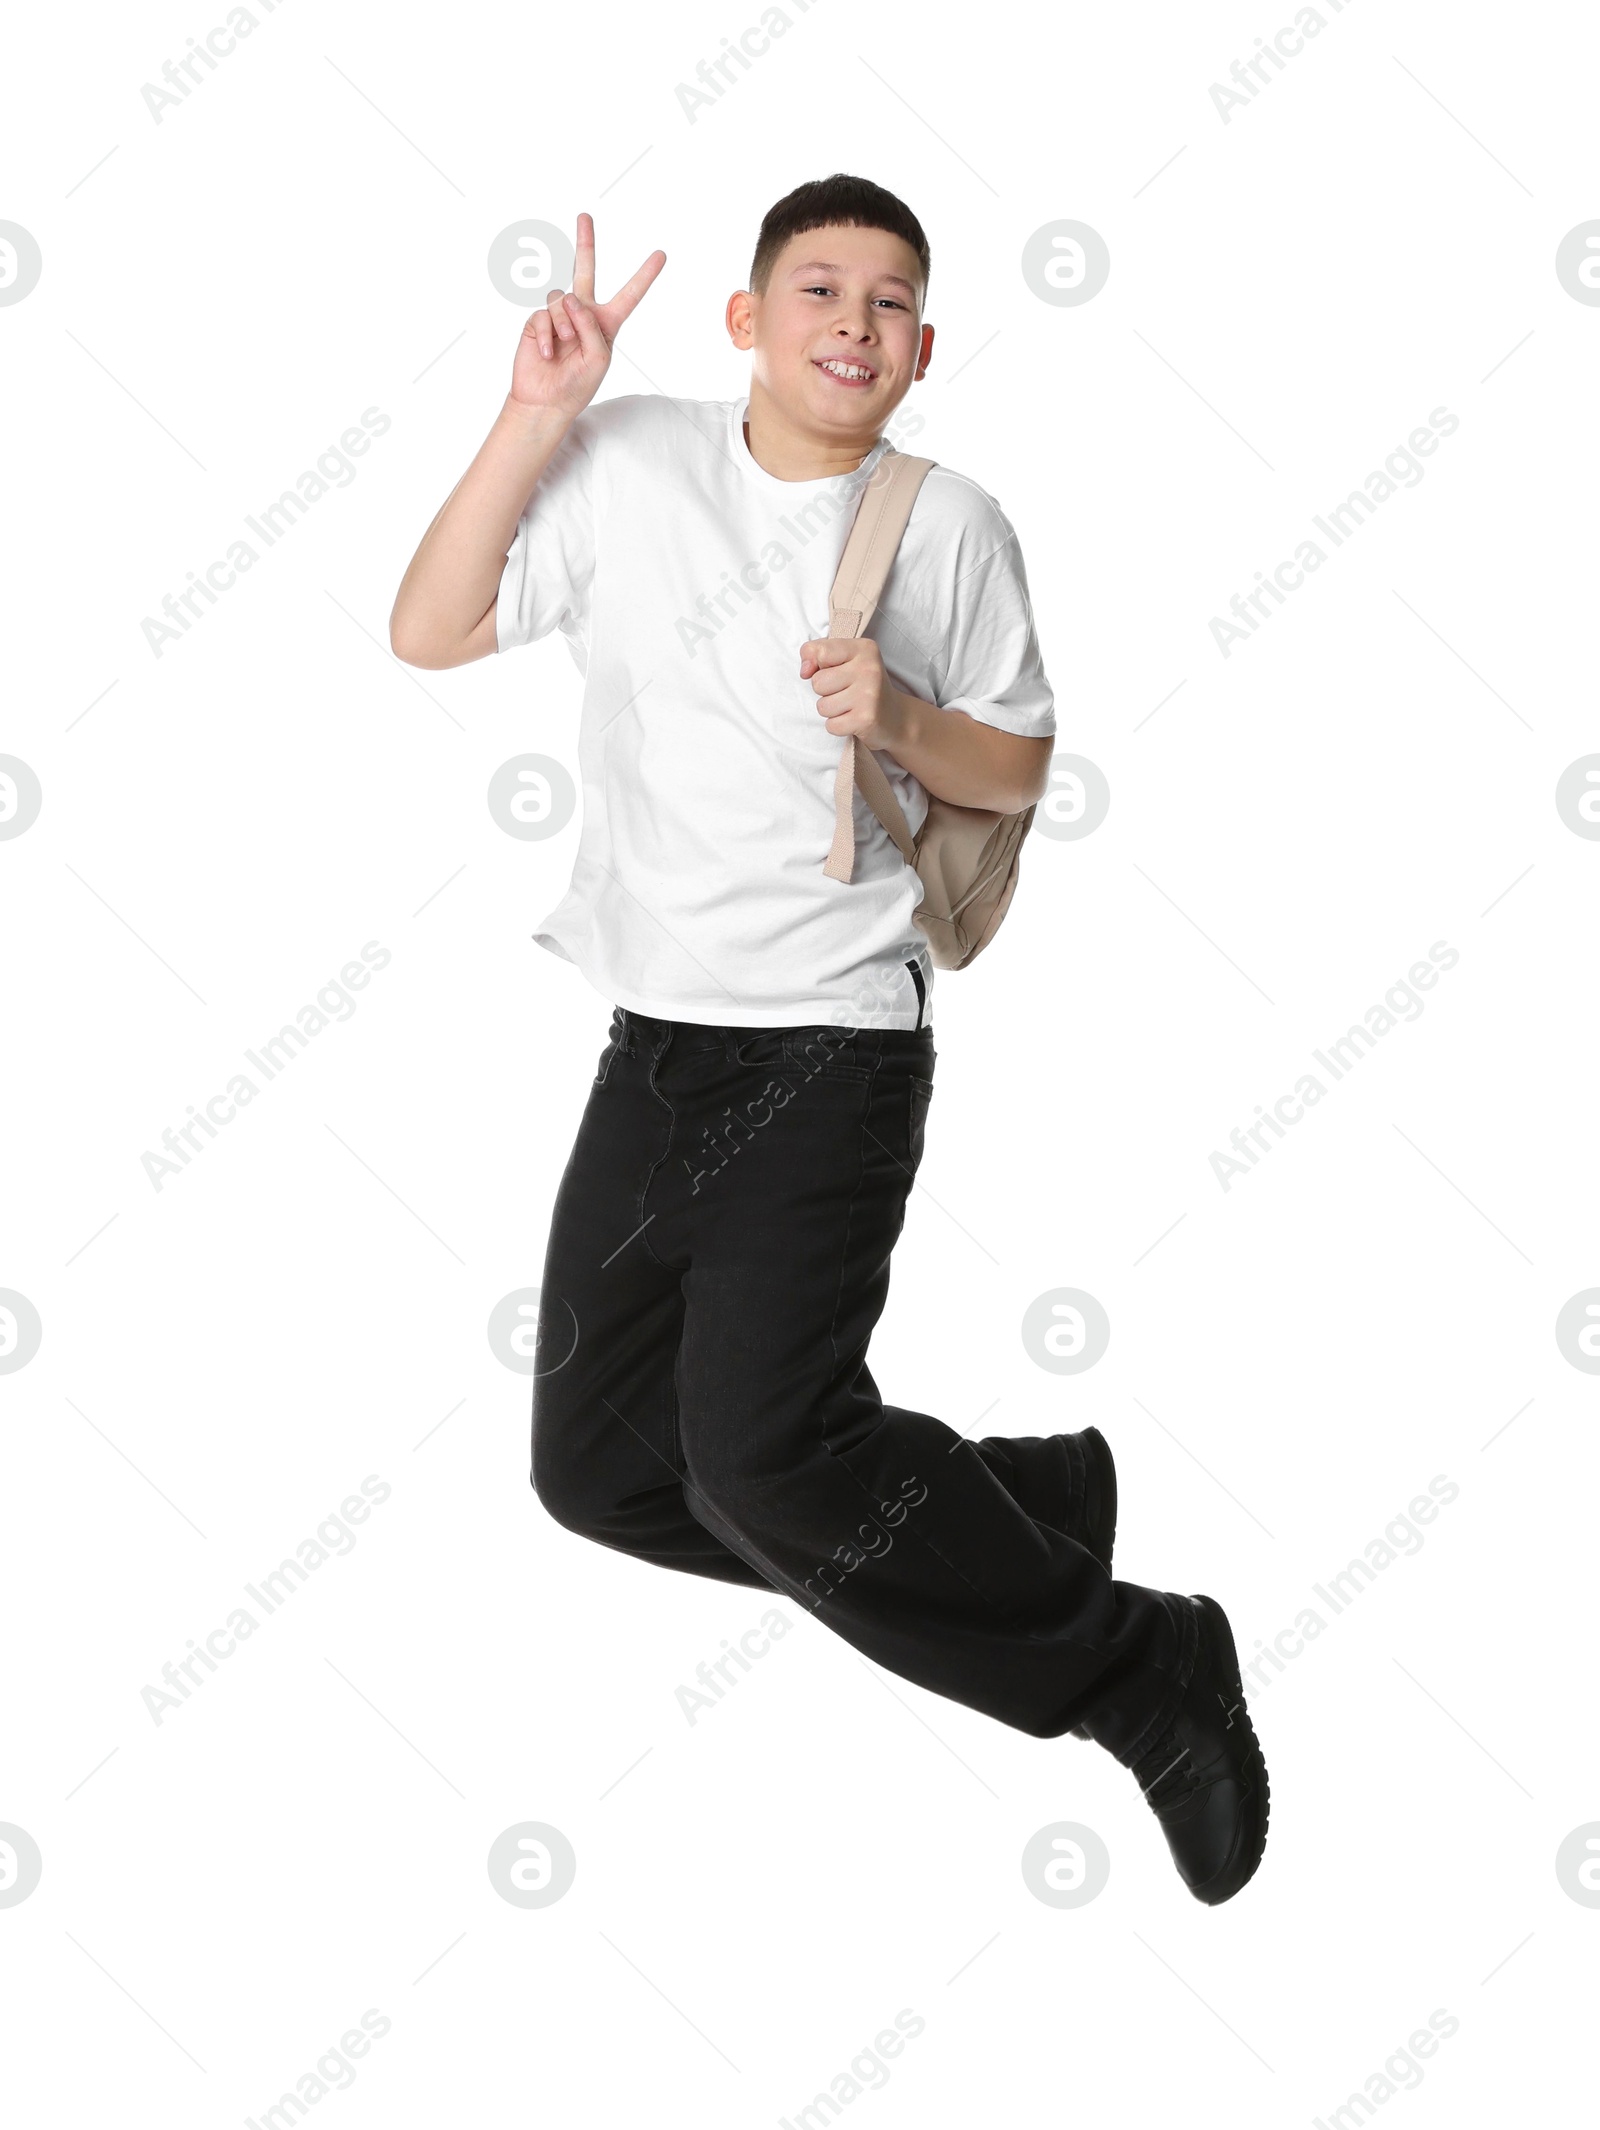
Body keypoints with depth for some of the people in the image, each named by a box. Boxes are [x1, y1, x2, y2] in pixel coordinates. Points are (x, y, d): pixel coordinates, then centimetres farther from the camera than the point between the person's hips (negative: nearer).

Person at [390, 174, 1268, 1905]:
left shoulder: (949, 524, -1)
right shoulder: (628, 459, 3)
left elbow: (1021, 771, 9)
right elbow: (427, 632, -1)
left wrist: (904, 723, -12)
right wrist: (534, 418, -9)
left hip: (833, 1044, -5)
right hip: (655, 1038, 5)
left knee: (759, 1455, -20)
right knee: (597, 1464, 7)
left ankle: (1141, 1667, -2)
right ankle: (1025, 1500, 20)